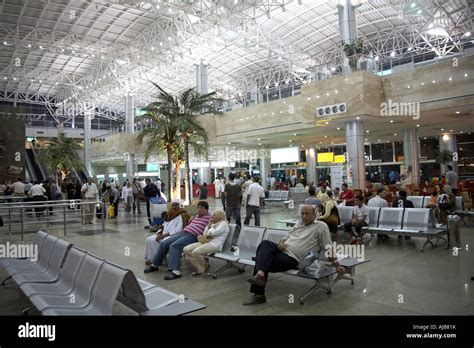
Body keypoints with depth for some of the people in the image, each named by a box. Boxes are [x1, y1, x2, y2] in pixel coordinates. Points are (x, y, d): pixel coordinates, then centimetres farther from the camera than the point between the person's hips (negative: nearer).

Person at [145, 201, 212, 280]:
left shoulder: (209, 218, 0)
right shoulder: (196, 216, 25)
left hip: (192, 236, -9)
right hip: (183, 232, 9)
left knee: (174, 246, -31)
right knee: (163, 244, -2)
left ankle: (175, 271, -40)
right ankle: (154, 265, 11)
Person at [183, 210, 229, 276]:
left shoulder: (224, 224, 0)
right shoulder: (213, 224, 26)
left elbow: (214, 233, -15)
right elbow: (204, 234, 20)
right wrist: (208, 225, 13)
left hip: (215, 245, -9)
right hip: (205, 242, 10)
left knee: (196, 252, -31)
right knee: (186, 249, -8)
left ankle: (205, 267, -4)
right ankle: (199, 268, -5)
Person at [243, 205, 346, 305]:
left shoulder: (321, 226, 0)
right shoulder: (298, 225, 22)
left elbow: (328, 247, -3)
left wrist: (336, 264, -8)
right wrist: (280, 243, 0)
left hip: (292, 259, -7)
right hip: (282, 250, 7)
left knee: (262, 259, -23)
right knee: (265, 243, -24)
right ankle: (260, 275, -34)